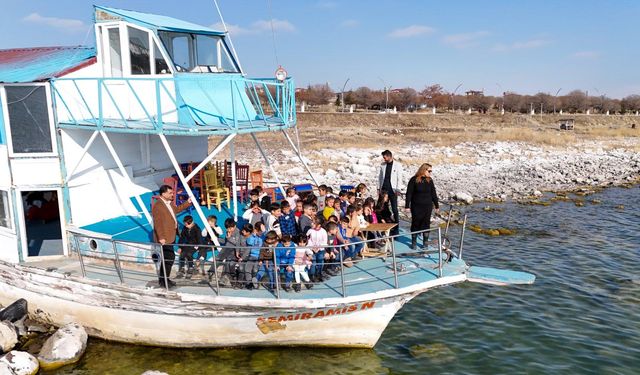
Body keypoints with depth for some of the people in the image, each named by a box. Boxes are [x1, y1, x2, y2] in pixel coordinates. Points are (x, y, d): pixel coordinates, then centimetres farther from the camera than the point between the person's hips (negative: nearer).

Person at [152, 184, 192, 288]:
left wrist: (188, 202, 23)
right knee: (169, 258, -4)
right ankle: (163, 281, 10)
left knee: (169, 258, 17)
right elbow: (157, 223, -23)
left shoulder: (170, 203, 10)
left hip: (171, 236, 10)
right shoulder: (157, 206, -19)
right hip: (164, 238, -10)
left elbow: (177, 209, 30)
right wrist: (161, 237, -26)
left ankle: (164, 279, 30)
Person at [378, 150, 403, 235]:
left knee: (395, 210, -2)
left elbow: (399, 178, -5)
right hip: (384, 190, 4)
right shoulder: (383, 165, 10)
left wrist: (398, 189, -13)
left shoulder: (398, 165, -2)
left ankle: (395, 229, 5)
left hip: (392, 190, -4)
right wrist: (378, 188, 9)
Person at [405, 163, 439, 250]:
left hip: (427, 206, 3)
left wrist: (437, 206, 11)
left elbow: (433, 194, 9)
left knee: (426, 224, 5)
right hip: (416, 206, -3)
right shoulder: (414, 180, -7)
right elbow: (409, 193, -7)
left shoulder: (429, 181, 4)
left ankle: (425, 243, 16)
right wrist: (407, 206, -10)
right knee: (415, 224, 5)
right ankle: (414, 242, 18)